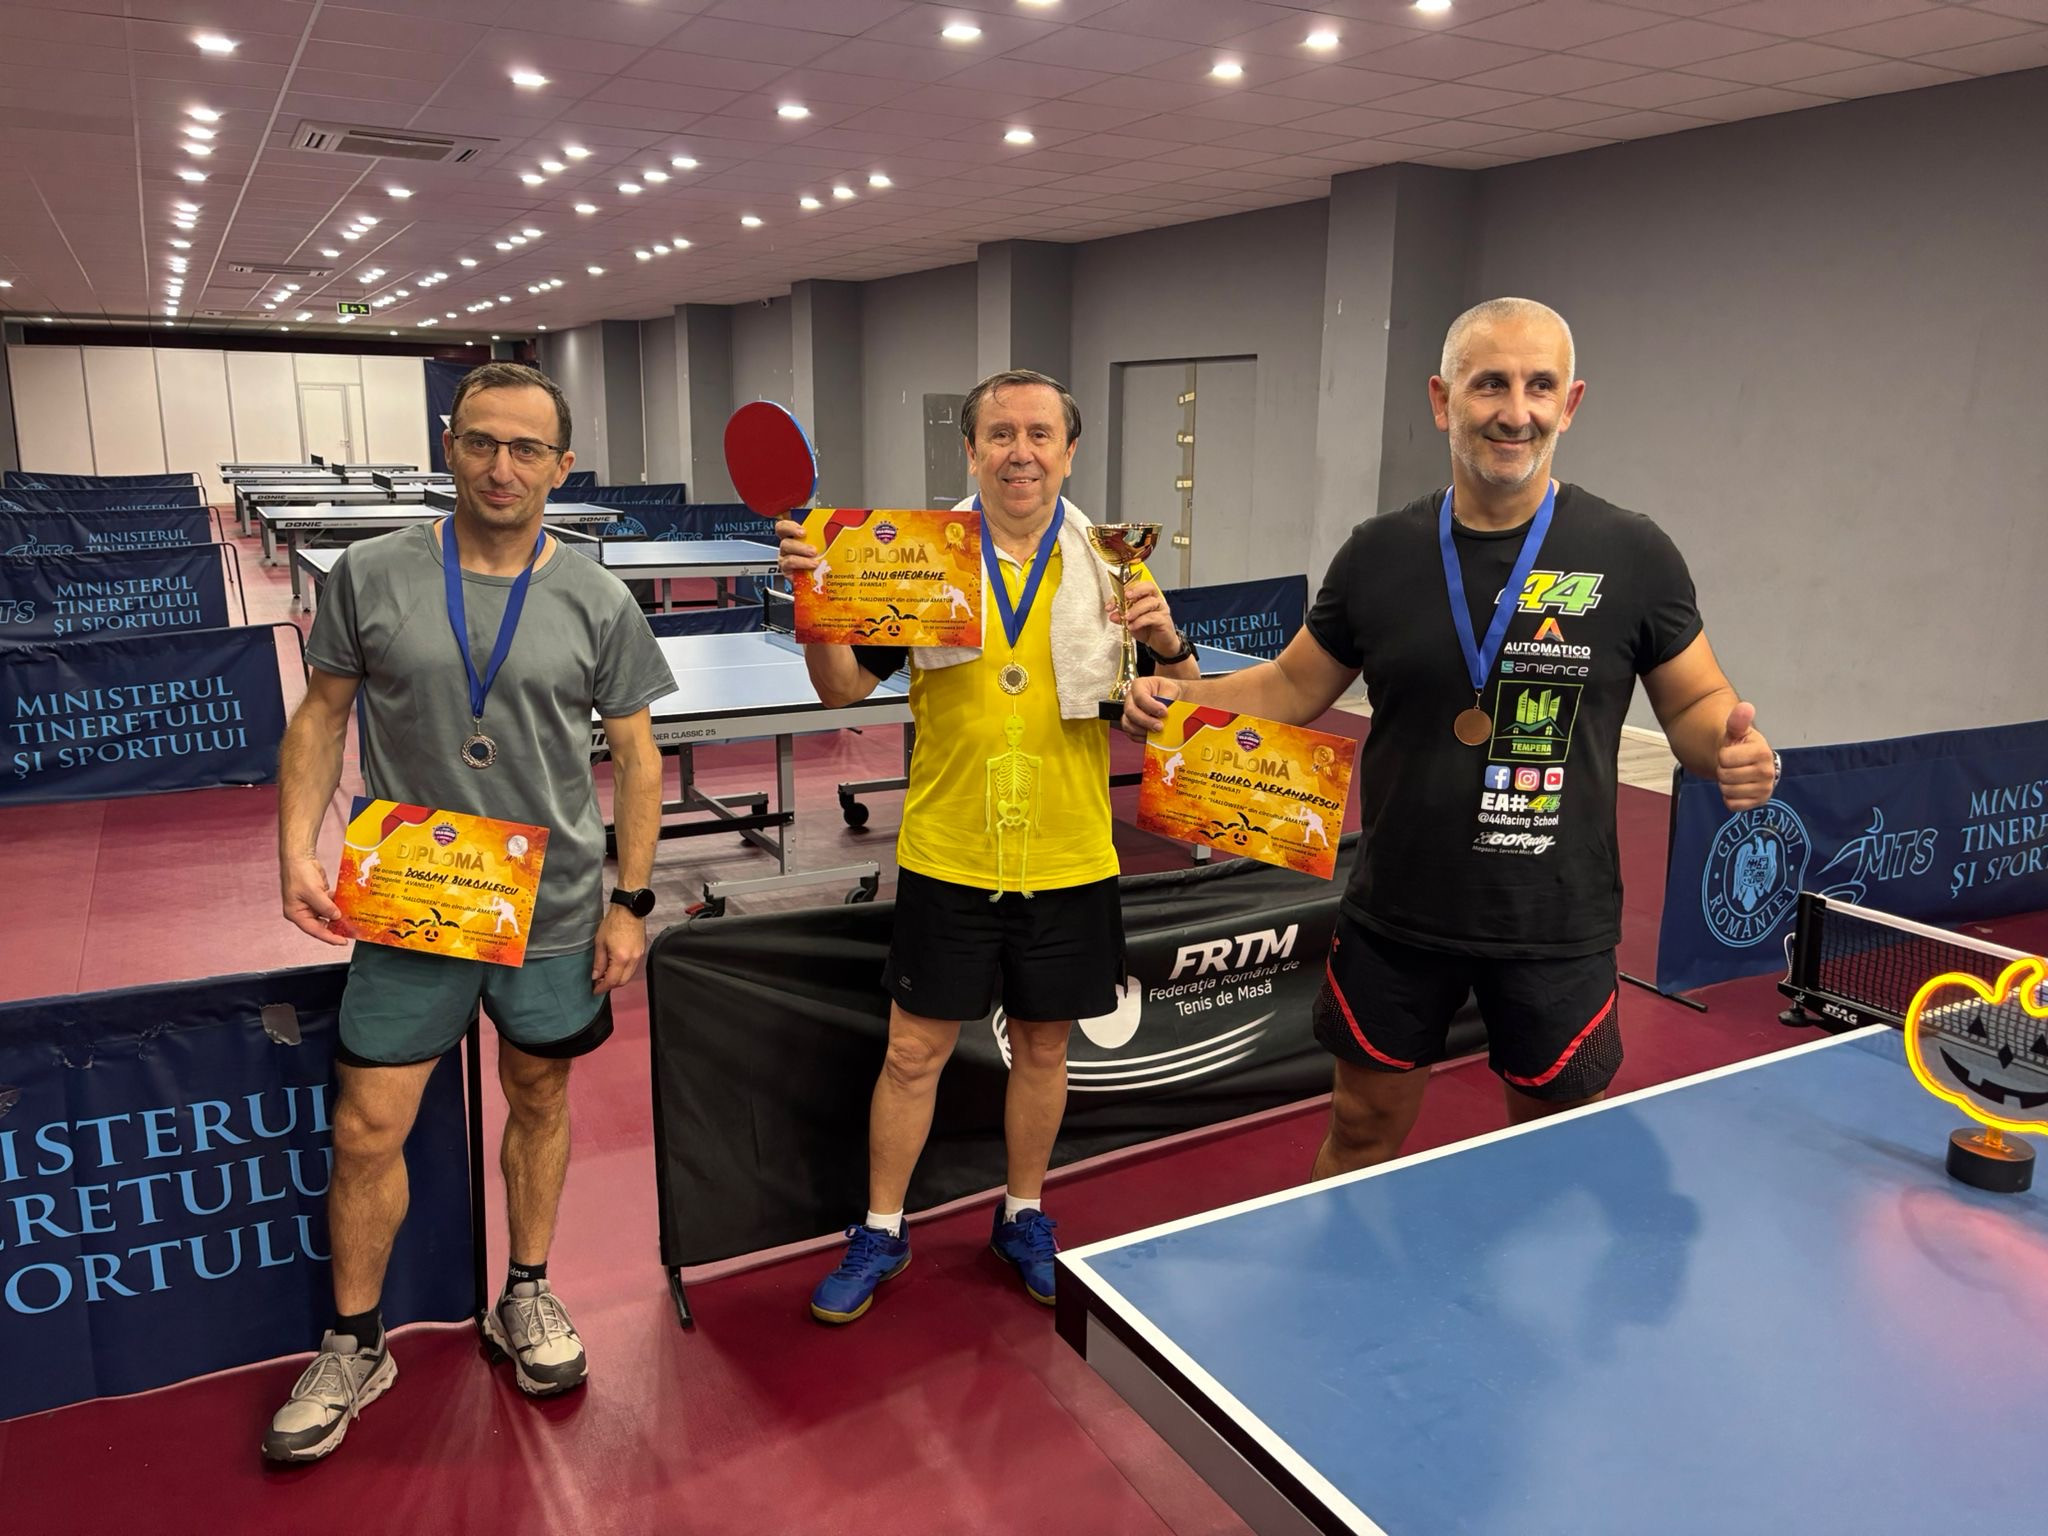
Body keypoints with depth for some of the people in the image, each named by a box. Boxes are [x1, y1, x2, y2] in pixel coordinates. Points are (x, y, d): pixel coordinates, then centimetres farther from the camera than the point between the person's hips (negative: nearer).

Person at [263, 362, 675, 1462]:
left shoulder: (596, 602, -2)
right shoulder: (372, 575, -2)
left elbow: (635, 754, 2)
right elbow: (321, 716, 5)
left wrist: (631, 899, -2)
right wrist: (297, 848, -7)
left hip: (554, 917, 1)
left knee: (539, 1100, 15)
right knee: (368, 1131, 3)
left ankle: (526, 1298, 37)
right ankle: (354, 1345, 26)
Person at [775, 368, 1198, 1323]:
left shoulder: (1112, 565, -1)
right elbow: (844, 688, 0)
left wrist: (1168, 643, -18)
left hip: (1068, 861, 1)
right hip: (946, 859, -1)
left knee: (1043, 1047, 15)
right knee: (913, 1052, 7)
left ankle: (1023, 1217, 38)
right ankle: (881, 1233, 28)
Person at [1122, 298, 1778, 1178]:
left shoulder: (1633, 556, -6)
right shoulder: (1379, 554, -1)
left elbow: (1696, 704, 3)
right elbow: (1291, 686, 8)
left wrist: (1731, 747, -20)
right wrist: (1179, 696, -8)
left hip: (1556, 931, -1)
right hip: (1395, 918, 1)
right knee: (1362, 1130, 15)